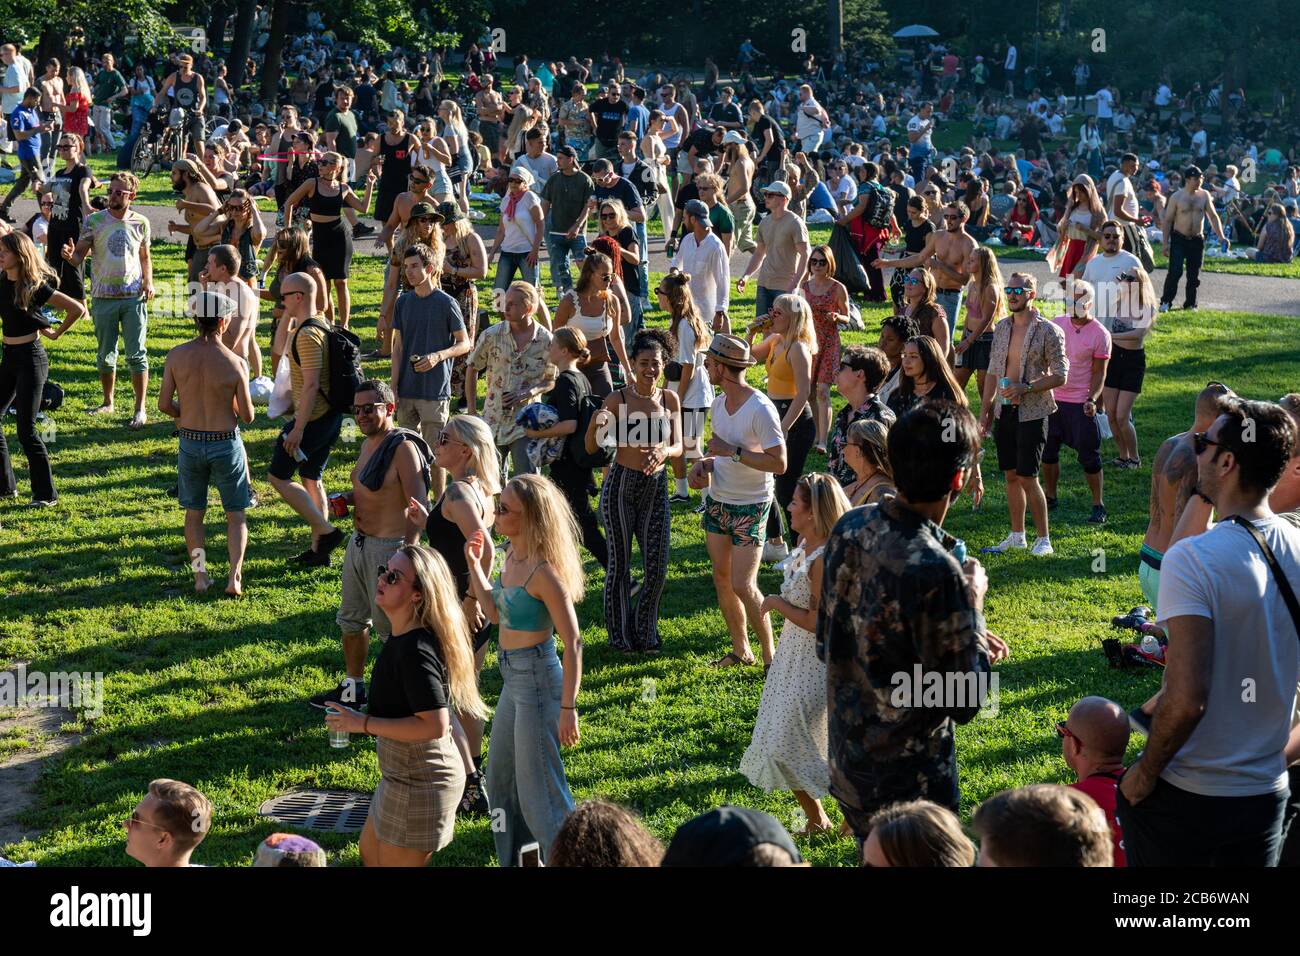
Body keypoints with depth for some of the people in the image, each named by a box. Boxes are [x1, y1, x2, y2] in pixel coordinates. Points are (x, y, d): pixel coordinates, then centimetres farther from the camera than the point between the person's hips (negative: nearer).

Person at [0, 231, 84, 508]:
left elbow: (77, 309, -14)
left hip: (31, 358, -7)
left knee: (26, 428, -6)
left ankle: (45, 492, 5)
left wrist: (56, 334, -4)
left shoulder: (35, 287, -15)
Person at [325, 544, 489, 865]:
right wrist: (360, 713, 9)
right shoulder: (404, 637, 3)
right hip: (405, 774, 10)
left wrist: (363, 723, -25)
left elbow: (434, 725, -31)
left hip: (420, 782, -10)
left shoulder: (415, 650, -27)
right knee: (370, 852, 27)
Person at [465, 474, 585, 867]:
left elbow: (573, 642, -21)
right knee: (501, 782, 22)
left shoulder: (543, 571, -24)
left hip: (538, 679, -10)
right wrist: (474, 564, 9)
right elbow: (495, 613, 15)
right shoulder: (512, 555, 2)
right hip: (513, 678, 10)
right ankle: (514, 860, 37)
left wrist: (568, 708, -20)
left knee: (538, 790, 1)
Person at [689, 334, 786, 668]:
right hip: (717, 501, 8)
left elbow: (779, 463, -24)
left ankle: (770, 655, 5)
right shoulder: (719, 403, 3)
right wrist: (704, 462, -3)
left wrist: (733, 451, -26)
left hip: (750, 506, -8)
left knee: (743, 586, -10)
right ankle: (740, 650, 25)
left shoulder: (761, 409, -22)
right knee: (722, 580, 12)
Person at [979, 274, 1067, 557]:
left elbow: (1060, 376, -10)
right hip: (1004, 411, 6)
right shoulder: (1001, 328, 9)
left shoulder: (1049, 331, -8)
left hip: (1032, 413, -6)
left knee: (1027, 477, -7)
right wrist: (985, 411, 11)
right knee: (1011, 475, 11)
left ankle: (1043, 539, 4)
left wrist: (1025, 388, -21)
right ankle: (1017, 536, 21)